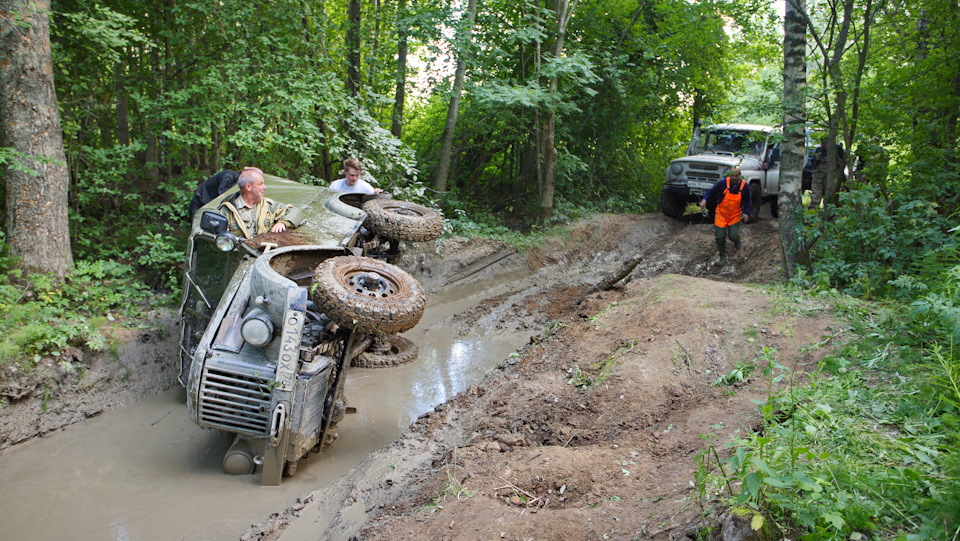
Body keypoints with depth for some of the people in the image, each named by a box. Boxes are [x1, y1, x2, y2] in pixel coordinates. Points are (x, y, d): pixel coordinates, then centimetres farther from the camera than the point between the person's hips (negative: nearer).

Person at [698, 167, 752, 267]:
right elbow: (711, 191, 0)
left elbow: (748, 202, 6)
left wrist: (746, 213, -9)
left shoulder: (745, 186, -7)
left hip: (735, 215, 0)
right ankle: (723, 257, 19)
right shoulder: (722, 183, -13)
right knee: (720, 237, -3)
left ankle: (737, 240, 27)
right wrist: (704, 199, -18)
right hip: (721, 214, 0)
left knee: (733, 236, -13)